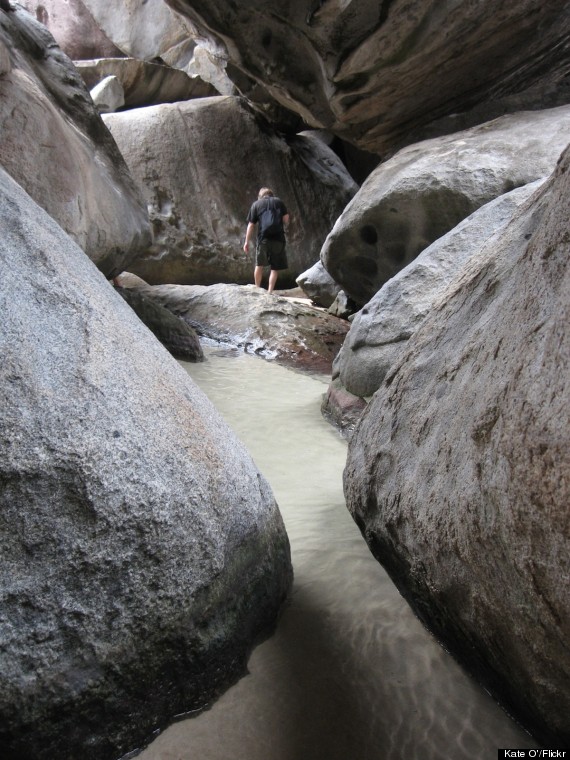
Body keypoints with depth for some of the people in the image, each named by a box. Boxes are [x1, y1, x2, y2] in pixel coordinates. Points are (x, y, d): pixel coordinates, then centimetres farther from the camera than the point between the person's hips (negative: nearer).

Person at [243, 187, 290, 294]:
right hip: (278, 238, 0)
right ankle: (270, 291, 0)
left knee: (259, 265, 10)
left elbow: (251, 225, 6)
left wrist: (247, 242, 10)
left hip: (263, 238, 0)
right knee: (275, 267, 4)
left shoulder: (256, 204, 11)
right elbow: (286, 219, 6)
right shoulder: (279, 201, 13)